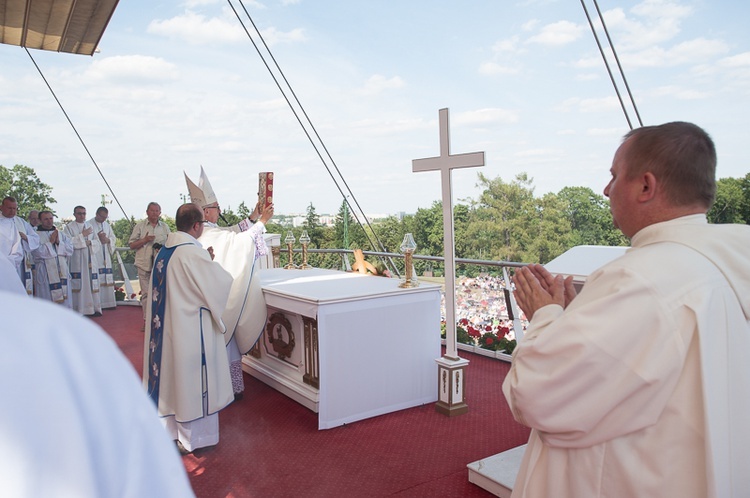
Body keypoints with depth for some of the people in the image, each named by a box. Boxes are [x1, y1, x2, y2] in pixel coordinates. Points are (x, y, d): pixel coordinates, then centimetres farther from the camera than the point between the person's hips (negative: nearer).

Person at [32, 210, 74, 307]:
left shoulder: (61, 234, 14)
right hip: (45, 273, -4)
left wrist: (58, 242, -8)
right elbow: (39, 252, -13)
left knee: (65, 298, 6)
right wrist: (51, 242, -7)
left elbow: (70, 250, 5)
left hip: (62, 271, 4)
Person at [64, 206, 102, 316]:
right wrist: (82, 235, -10)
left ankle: (93, 308, 7)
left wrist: (90, 242, -7)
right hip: (76, 260, -4)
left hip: (90, 260, 5)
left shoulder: (90, 226, 17)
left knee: (92, 284, 3)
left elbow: (98, 243, 13)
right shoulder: (69, 227, 3)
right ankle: (79, 310, -4)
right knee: (78, 285, -7)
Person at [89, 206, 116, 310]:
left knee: (107, 280, 6)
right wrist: (98, 238, -16)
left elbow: (114, 238, 15)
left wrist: (108, 240, -4)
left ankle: (108, 302, 11)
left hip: (106, 256, 6)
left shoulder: (107, 225, 16)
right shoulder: (89, 224, -5)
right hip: (94, 255, -6)